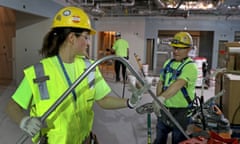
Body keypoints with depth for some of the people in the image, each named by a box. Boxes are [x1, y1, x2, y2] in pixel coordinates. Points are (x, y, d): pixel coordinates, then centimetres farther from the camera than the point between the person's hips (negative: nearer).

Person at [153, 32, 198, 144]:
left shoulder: (190, 67, -16)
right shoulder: (168, 63, 6)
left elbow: (178, 84, -33)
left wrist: (162, 98, -47)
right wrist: (157, 101, -5)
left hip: (181, 112, -6)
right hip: (164, 109, 6)